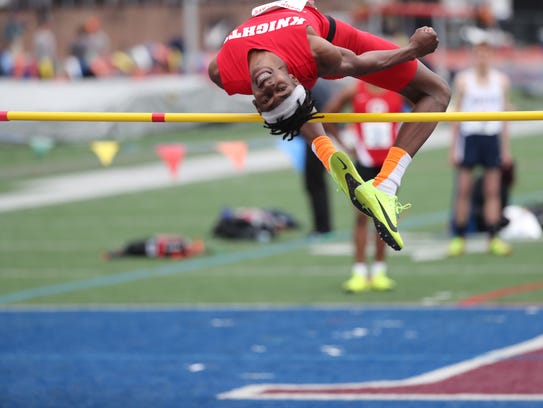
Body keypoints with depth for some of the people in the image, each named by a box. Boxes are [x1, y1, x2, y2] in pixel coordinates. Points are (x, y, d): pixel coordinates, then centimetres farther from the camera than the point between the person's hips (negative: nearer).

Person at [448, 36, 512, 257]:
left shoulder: (501, 80, 8)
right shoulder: (463, 79, 1)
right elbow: (456, 114, 2)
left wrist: (506, 148, 9)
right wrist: (453, 147, -2)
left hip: (492, 138, 2)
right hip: (469, 136, -2)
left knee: (493, 191, 2)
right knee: (463, 190, -2)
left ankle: (493, 238, 5)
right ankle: (458, 238, 3)